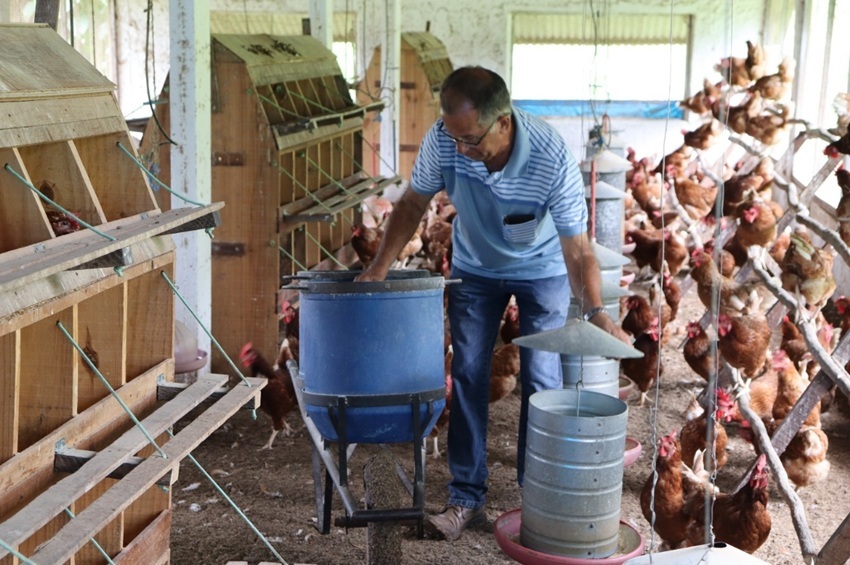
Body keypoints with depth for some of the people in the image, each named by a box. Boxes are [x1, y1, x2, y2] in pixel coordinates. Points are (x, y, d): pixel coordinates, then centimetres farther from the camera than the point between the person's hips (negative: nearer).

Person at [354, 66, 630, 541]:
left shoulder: (553, 158, -37)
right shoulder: (443, 141, -29)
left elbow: (578, 251, -33)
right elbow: (414, 203, -10)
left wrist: (595, 312, -48)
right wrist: (379, 269, -16)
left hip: (542, 269, -2)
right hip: (476, 267, 3)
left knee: (542, 382, -4)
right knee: (468, 376, 1)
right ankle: (467, 499, 11)